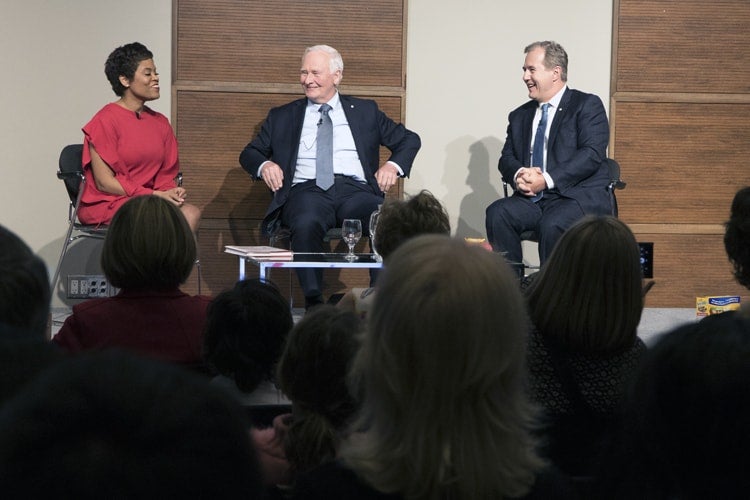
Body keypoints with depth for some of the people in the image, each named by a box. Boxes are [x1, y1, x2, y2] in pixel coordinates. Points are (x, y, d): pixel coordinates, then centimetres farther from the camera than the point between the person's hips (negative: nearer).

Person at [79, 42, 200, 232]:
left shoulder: (160, 122, 13)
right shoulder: (105, 121, -7)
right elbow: (104, 183, -11)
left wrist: (172, 192, -10)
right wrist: (155, 195, -16)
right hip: (107, 204, -6)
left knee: (191, 213, -23)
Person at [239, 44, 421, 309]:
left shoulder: (365, 111, 24)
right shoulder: (282, 117, 25)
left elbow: (409, 139, 24)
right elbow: (249, 153, 24)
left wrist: (393, 165, 3)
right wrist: (264, 164, -1)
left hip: (355, 190, 1)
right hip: (306, 190, -1)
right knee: (306, 225, -39)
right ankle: (314, 305, -39)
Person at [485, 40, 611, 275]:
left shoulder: (588, 106, 2)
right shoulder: (520, 116, 21)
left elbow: (591, 154, -11)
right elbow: (506, 158, 16)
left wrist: (546, 180, -19)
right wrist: (518, 175, -11)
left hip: (580, 196, -5)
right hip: (532, 199, 5)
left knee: (552, 225, -36)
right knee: (497, 213, -25)